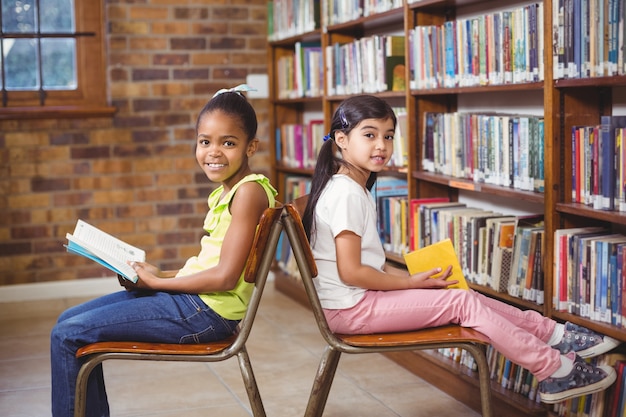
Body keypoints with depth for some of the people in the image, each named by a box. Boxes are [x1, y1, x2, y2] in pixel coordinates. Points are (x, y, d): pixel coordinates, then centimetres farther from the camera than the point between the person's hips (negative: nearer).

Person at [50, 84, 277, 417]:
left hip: (207, 311, -10)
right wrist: (161, 274, 4)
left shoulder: (249, 191, -17)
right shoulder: (224, 191, 12)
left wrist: (158, 282, -10)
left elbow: (225, 277, -21)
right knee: (68, 321, 15)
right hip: (190, 294, 10)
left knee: (67, 336, -9)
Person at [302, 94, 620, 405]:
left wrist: (409, 277, 3)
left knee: (463, 296, 6)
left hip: (360, 297, 10)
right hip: (350, 307, -10)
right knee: (464, 303, -9)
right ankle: (555, 371, 0)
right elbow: (351, 272, -23)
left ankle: (554, 335, 12)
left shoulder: (355, 190, 12)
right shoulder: (346, 194, -20)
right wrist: (411, 282, -12)